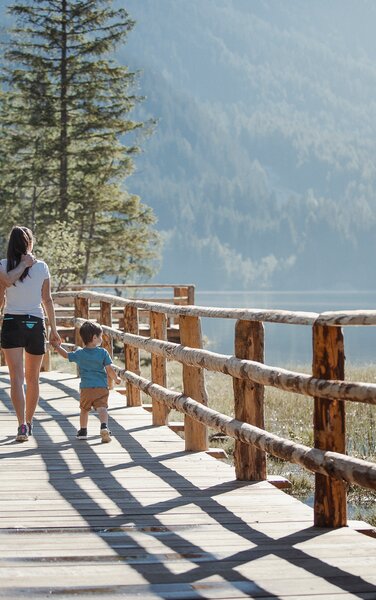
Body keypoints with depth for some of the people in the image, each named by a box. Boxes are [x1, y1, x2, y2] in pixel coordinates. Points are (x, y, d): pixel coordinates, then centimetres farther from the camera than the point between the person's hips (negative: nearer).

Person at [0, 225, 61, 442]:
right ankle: (29, 424, 27)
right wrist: (54, 329, 10)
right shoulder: (42, 267, -1)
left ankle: (22, 425, -21)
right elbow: (48, 300, 3)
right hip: (36, 324, 2)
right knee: (33, 379, 16)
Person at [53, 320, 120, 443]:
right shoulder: (103, 352, -4)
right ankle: (104, 426, -33)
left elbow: (66, 355, 20)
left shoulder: (79, 353, 3)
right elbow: (110, 370, -6)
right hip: (102, 387, -2)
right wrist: (116, 379, 13)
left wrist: (58, 347, 39)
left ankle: (83, 430, 24)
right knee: (102, 408, -9)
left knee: (84, 409, 19)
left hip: (86, 388, 2)